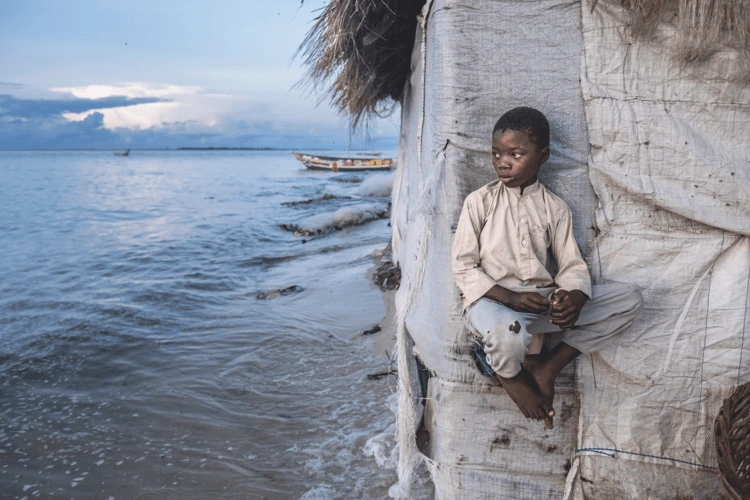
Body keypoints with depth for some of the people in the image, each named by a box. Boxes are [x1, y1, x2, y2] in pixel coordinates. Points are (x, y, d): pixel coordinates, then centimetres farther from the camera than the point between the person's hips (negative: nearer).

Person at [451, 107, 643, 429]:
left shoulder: (555, 208, 10)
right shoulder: (479, 202, 1)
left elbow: (572, 265, 7)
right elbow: (463, 266, -3)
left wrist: (575, 297, -18)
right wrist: (510, 298, -17)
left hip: (544, 301, 4)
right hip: (492, 299, -4)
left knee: (631, 298, -11)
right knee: (509, 337, -42)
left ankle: (548, 366, -9)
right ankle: (510, 376, -1)